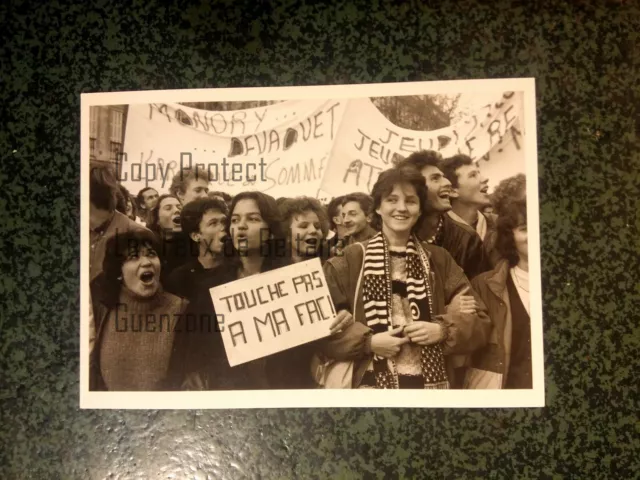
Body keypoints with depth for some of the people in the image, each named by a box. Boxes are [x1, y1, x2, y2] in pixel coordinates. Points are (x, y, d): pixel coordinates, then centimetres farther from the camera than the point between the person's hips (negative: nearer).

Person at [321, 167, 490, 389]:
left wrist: (443, 330, -12)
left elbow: (479, 321, 5)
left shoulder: (438, 258, 5)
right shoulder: (351, 259, -3)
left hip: (430, 380, 3)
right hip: (372, 380, -2)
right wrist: (368, 342, -16)